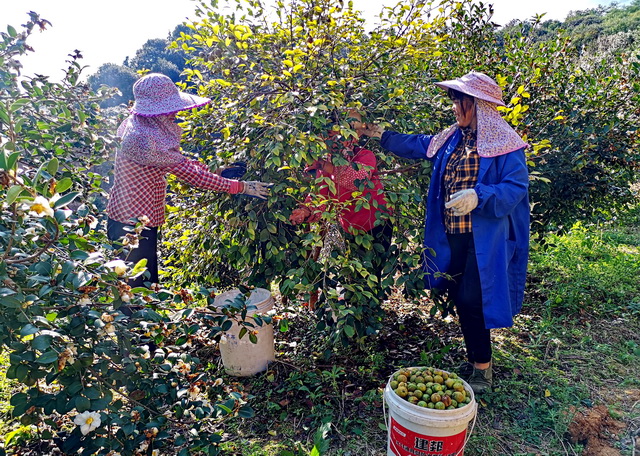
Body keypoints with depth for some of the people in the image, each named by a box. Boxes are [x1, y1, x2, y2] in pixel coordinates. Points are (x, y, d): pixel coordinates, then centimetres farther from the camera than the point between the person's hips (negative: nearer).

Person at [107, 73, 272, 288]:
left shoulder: (135, 125, 4)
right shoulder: (147, 140, -26)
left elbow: (178, 161, 9)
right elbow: (191, 174, -23)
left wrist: (216, 170, 3)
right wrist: (240, 187, -17)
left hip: (127, 219, 10)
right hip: (134, 225, -10)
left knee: (147, 282, 20)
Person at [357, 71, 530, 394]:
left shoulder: (503, 143, -10)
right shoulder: (452, 138, 11)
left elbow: (516, 187, -16)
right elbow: (417, 146, 22)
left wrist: (478, 197, -31)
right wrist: (380, 135, 19)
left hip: (483, 240, -7)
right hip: (453, 237, 7)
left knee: (471, 301, -6)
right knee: (458, 298, 13)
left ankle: (483, 370, 14)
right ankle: (474, 360, 32)